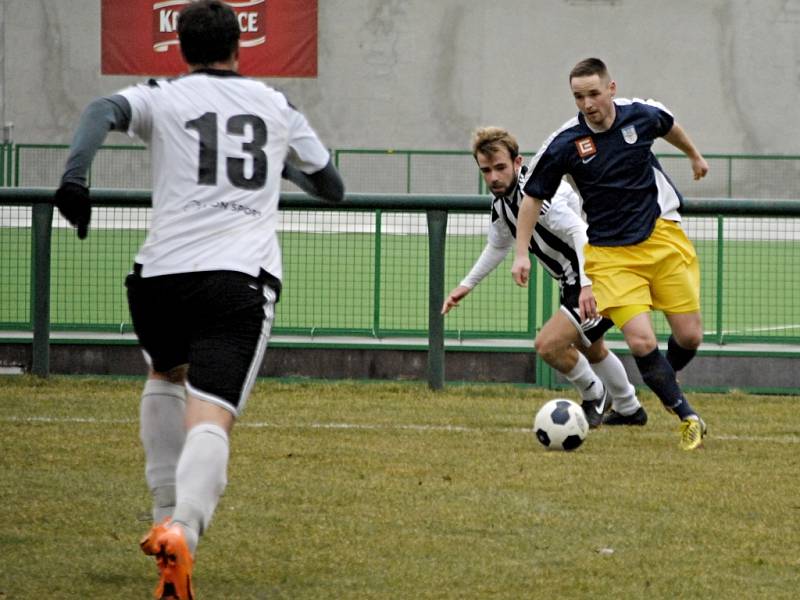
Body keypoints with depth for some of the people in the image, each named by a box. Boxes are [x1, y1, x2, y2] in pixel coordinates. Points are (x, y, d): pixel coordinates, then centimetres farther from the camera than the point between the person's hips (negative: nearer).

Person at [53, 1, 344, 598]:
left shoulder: (162, 97, 12)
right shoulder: (276, 106, 19)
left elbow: (105, 110, -11)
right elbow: (332, 187, 30)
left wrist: (75, 174, -25)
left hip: (163, 274, 1)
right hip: (242, 280, -1)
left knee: (166, 373, 32)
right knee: (210, 417, -14)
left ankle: (167, 514, 23)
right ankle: (183, 529, -42)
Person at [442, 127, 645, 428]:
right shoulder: (501, 201, 3)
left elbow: (581, 233, -39)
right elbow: (498, 246, 23)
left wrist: (588, 285, -48)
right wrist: (467, 284, 22)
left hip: (598, 278, -11)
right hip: (574, 282, 11)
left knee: (548, 344, -18)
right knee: (590, 349, 30)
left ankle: (594, 395, 10)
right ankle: (630, 409, 52)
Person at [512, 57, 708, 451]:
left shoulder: (641, 115, -6)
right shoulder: (564, 144, -12)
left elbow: (668, 126, 20)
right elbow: (532, 195, 1)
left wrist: (694, 156, 37)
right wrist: (521, 253, -2)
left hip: (663, 238, 2)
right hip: (611, 254, -2)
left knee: (689, 336, 1)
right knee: (641, 341, -17)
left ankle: (665, 384, 35)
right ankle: (688, 418, -1)